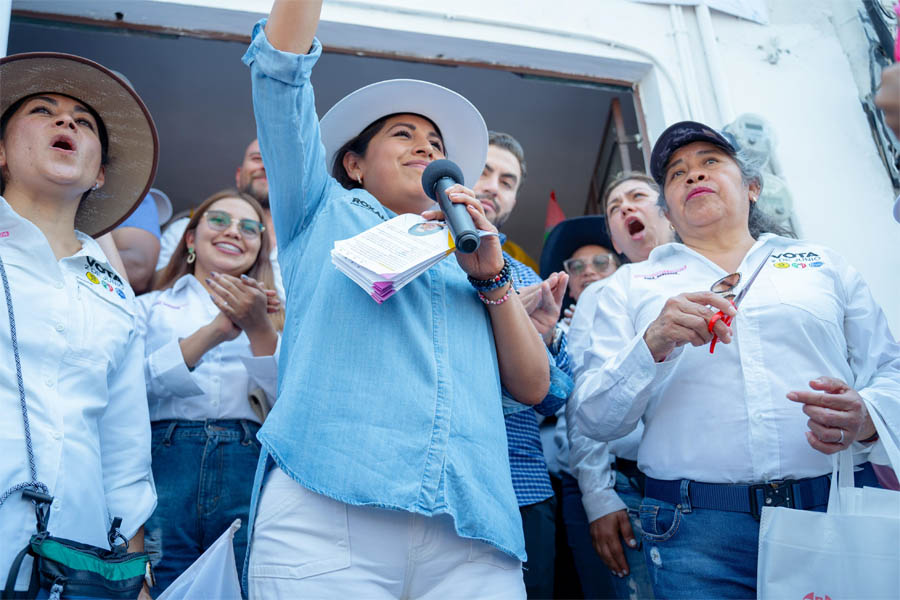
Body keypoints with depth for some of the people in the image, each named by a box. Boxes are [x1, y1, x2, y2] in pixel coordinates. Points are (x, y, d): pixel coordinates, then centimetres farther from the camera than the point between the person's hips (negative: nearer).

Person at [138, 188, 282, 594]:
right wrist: (212, 333, -14)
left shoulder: (268, 313, 17)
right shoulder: (151, 306, 15)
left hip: (248, 474, 1)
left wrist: (259, 328, -13)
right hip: (164, 465, 0)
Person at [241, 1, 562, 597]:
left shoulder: (466, 261, 23)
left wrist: (492, 275, 3)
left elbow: (533, 387, 13)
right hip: (326, 510, -2)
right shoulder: (324, 214, 18)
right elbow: (281, 70, 8)